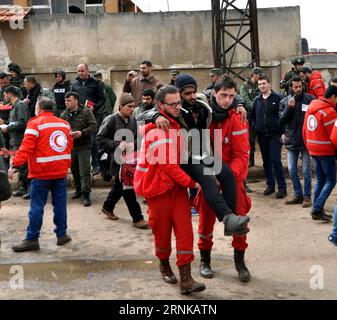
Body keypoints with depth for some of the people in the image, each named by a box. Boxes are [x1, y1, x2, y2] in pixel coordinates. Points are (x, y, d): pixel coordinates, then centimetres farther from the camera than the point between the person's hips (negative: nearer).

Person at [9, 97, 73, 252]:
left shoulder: (35, 123, -8)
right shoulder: (64, 124, 10)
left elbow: (26, 147, -18)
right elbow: (69, 146, 14)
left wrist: (15, 165, -20)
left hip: (41, 173, -5)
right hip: (61, 171, 5)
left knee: (37, 207, 0)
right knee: (60, 204, 11)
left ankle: (32, 240, 3)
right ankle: (62, 235, 17)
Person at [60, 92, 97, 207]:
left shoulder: (86, 112, -7)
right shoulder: (64, 114, 6)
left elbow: (93, 127, -11)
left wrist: (82, 133, -24)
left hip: (84, 146, -5)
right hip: (70, 146, 5)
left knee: (84, 171, -9)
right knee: (74, 169, 16)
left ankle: (86, 194, -6)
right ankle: (78, 189, 34)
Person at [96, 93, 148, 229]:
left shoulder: (133, 120, 2)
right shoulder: (111, 120, -12)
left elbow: (137, 138, 12)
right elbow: (100, 139, -11)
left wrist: (133, 144, -10)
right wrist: (117, 145, -20)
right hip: (118, 159, -6)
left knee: (119, 186, 21)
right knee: (128, 188, -4)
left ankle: (107, 207, 43)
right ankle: (137, 218, 3)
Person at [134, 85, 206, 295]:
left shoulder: (178, 124, 10)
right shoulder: (157, 130, -18)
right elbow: (168, 165, -21)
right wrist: (192, 183, -18)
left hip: (178, 185, 6)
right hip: (159, 187, -6)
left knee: (185, 230, -4)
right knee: (162, 231, 8)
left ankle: (186, 279, -3)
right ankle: (164, 264, 35)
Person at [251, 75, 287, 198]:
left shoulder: (278, 98, -3)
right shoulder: (257, 100, 11)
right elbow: (253, 116, 20)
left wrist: (283, 131, -11)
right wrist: (255, 127, 6)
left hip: (275, 135, -5)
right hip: (261, 136, 5)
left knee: (276, 160, -9)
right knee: (266, 161, 10)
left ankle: (282, 187, -2)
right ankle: (270, 185, 21)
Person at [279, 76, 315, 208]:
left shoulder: (310, 99, -5)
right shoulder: (284, 102, 3)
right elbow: (282, 120, -2)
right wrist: (289, 108, -15)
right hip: (291, 140, 3)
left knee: (306, 170, 1)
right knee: (292, 170, 8)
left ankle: (307, 196, 13)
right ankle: (298, 195, 21)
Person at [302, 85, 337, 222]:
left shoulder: (311, 108, 10)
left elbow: (305, 130, 14)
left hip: (313, 150, 8)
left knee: (320, 179, 14)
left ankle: (317, 210, 16)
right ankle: (317, 209, -8)